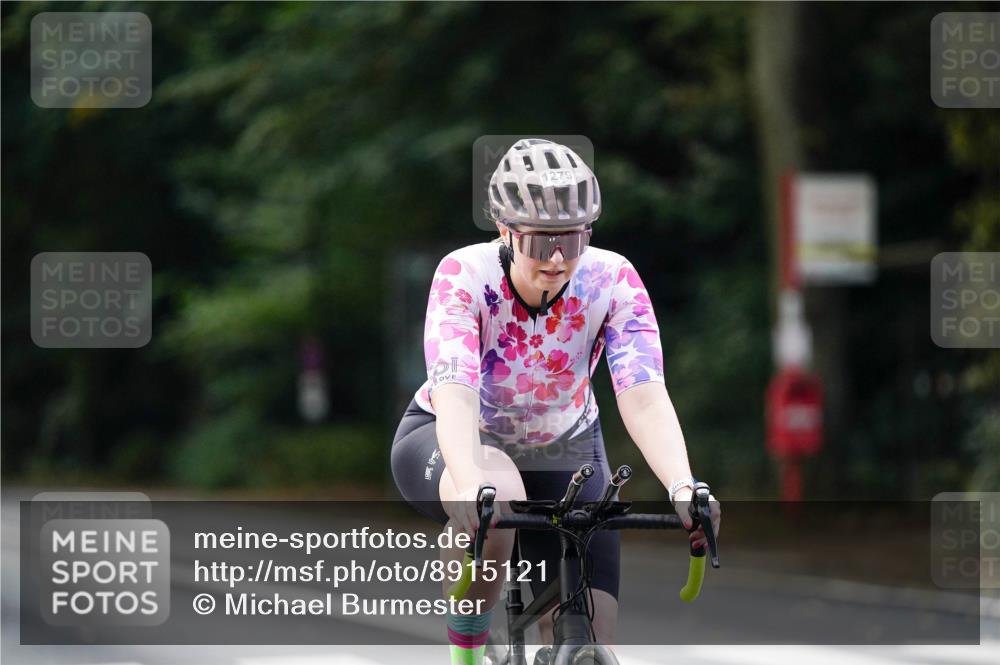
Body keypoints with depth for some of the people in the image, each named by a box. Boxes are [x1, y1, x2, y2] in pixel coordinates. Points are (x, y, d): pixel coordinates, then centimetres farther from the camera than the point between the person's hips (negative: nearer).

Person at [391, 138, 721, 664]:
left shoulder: (612, 280, -23)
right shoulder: (465, 276, -28)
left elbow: (644, 397, -33)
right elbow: (455, 393, -41)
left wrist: (683, 488, -51)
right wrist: (470, 484, -60)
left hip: (562, 456, 2)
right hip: (453, 447, -2)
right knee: (497, 496, -39)